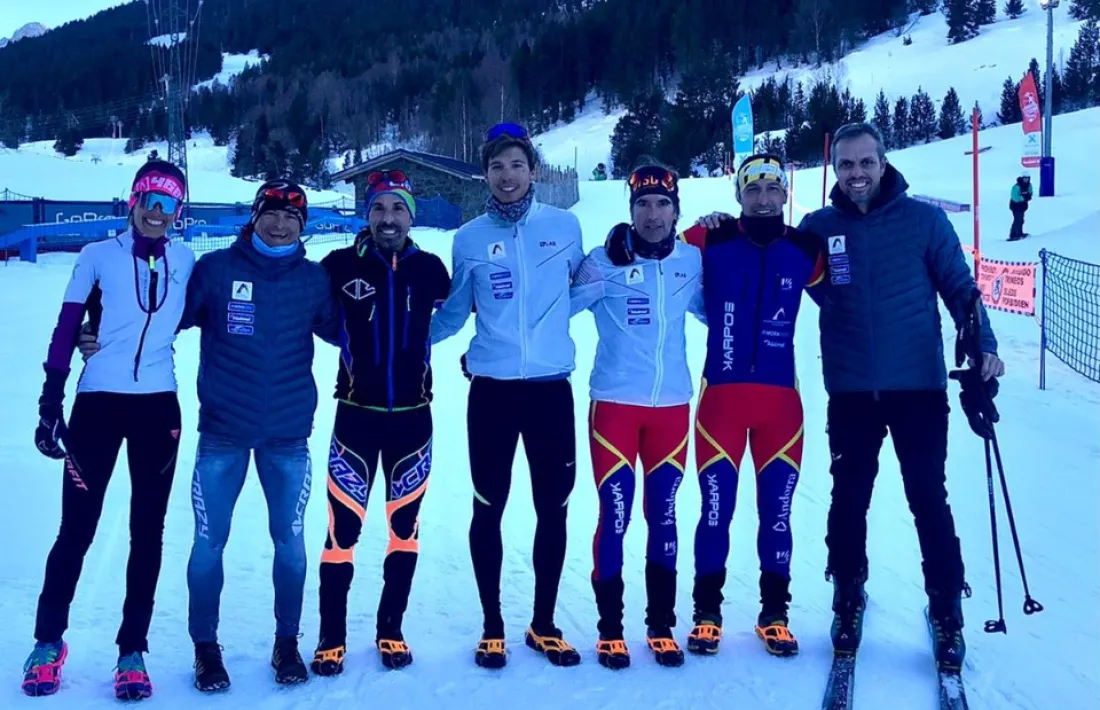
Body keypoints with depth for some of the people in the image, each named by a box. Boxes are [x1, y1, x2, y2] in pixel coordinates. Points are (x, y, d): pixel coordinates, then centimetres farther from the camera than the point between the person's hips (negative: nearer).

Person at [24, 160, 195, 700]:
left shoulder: (185, 261, 5)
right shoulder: (98, 256, -1)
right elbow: (66, 331, -2)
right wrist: (50, 404, -7)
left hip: (158, 408, 2)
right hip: (97, 404, -2)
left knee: (147, 533, 6)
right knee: (77, 529, 2)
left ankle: (133, 649, 16)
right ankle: (49, 640, 21)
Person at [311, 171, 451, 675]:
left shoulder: (430, 269, -1)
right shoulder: (340, 266, -6)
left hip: (413, 416, 2)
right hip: (357, 413, -2)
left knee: (404, 526, 11)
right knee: (343, 526, -3)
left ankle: (390, 630, 25)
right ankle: (331, 637, 12)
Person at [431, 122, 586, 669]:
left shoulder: (565, 226, 2)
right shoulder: (469, 238, 4)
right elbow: (452, 314, 12)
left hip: (551, 387, 0)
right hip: (491, 389, 0)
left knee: (553, 508, 8)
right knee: (488, 508, 7)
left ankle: (544, 625, 24)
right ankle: (492, 626, 22)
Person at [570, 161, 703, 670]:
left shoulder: (692, 261, 3)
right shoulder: (604, 262, -7)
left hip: (672, 406, 3)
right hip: (614, 403, -3)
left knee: (662, 514, 10)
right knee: (615, 516, 0)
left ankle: (661, 625, 22)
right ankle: (610, 628, 14)